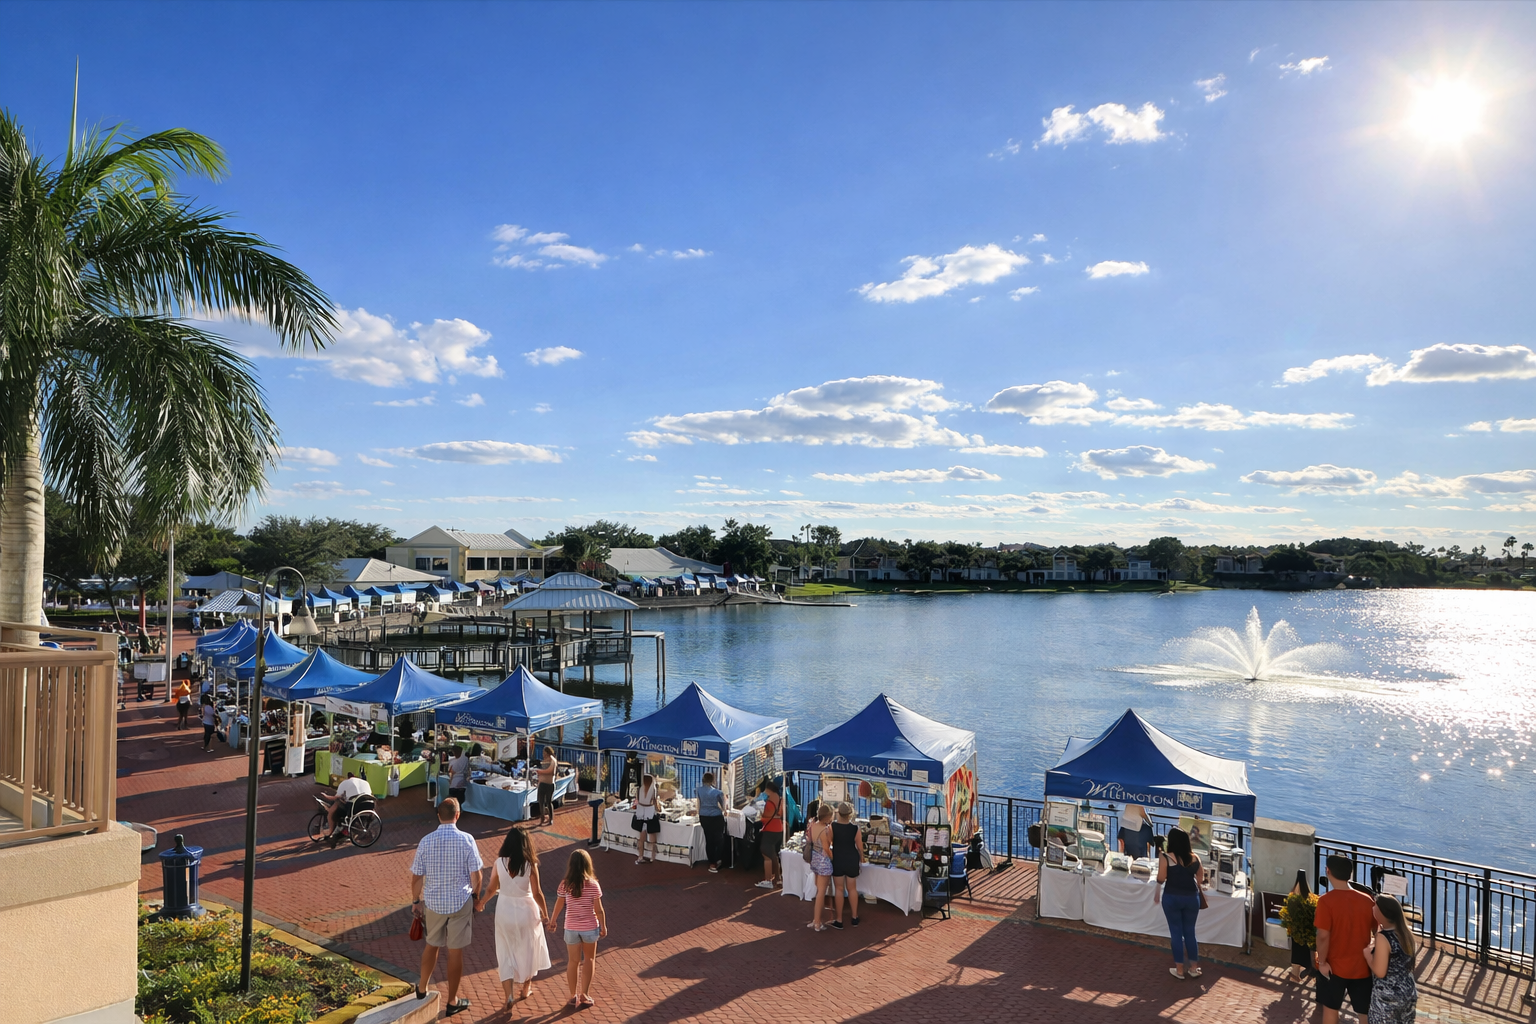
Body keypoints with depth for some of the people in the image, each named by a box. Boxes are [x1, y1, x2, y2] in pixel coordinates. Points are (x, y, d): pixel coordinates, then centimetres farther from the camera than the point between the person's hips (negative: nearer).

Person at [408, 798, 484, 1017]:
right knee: (455, 951, 9)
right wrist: (475, 896, 8)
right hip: (460, 902, -2)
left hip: (433, 902, 2)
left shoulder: (426, 841, -8)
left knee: (432, 945, 25)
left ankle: (422, 989, 43)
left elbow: (416, 877, -2)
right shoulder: (467, 840, -13)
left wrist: (415, 901, 12)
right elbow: (475, 875, -9)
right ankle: (452, 1002, 20)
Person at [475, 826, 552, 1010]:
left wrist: (480, 903, 18)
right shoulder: (530, 865, -18)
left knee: (506, 953, 14)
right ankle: (525, 988, 36)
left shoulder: (499, 862, -13)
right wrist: (545, 914, 1)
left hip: (505, 910, 1)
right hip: (526, 910, -1)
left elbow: (491, 889, -2)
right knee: (528, 950, 21)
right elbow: (537, 893, -13)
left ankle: (509, 995, 6)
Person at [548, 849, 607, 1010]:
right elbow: (598, 910, -11)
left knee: (573, 961, 15)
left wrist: (552, 921, 17)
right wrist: (603, 926, 4)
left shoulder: (565, 884, -10)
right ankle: (584, 994, 18)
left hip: (571, 928, 1)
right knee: (589, 959, 20)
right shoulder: (593, 885, -16)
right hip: (589, 927, -1)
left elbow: (558, 906, 0)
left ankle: (574, 996, 22)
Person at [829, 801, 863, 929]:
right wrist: (861, 857, 14)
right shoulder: (855, 828, -14)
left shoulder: (833, 826, -16)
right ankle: (854, 918, 28)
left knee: (839, 889, 11)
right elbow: (860, 846, -4)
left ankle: (839, 921, 16)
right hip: (852, 860, 1)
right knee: (852, 888, 17)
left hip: (837, 860, -1)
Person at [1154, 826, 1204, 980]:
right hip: (1191, 897, 3)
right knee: (1190, 932, 15)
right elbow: (1200, 878, 9)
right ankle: (1194, 968, 23)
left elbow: (1161, 879, -14)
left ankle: (1179, 969, 14)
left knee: (1176, 932, 7)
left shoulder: (1165, 857, -14)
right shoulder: (1194, 857, -2)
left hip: (1172, 898, -3)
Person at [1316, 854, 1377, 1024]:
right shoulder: (1366, 900, -5)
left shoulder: (1326, 900, -18)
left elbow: (1323, 935, -19)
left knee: (1330, 1008, 15)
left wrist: (1322, 962, -8)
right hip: (1362, 966, 3)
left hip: (1335, 966, -3)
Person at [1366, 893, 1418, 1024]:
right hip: (1408, 992, 7)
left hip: (1388, 996, -7)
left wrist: (1368, 954, -5)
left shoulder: (1383, 937, -22)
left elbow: (1379, 972, -21)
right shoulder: (1406, 933, 1)